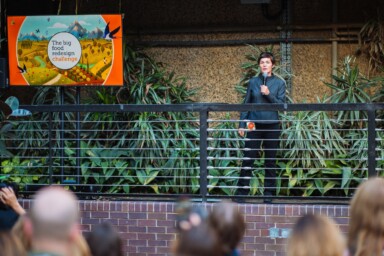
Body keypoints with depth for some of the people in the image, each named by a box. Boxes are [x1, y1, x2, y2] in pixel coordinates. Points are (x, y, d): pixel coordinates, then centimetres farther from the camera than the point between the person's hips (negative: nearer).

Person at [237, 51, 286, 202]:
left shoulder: (279, 83, 3)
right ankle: (242, 192, 2)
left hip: (272, 126, 0)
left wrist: (269, 94, -16)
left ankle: (269, 193, 11)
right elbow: (246, 104, 8)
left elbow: (281, 104, -2)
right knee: (248, 159, -3)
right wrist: (242, 124, 4)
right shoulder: (253, 82, 6)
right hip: (254, 125, 0)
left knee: (270, 160, 5)